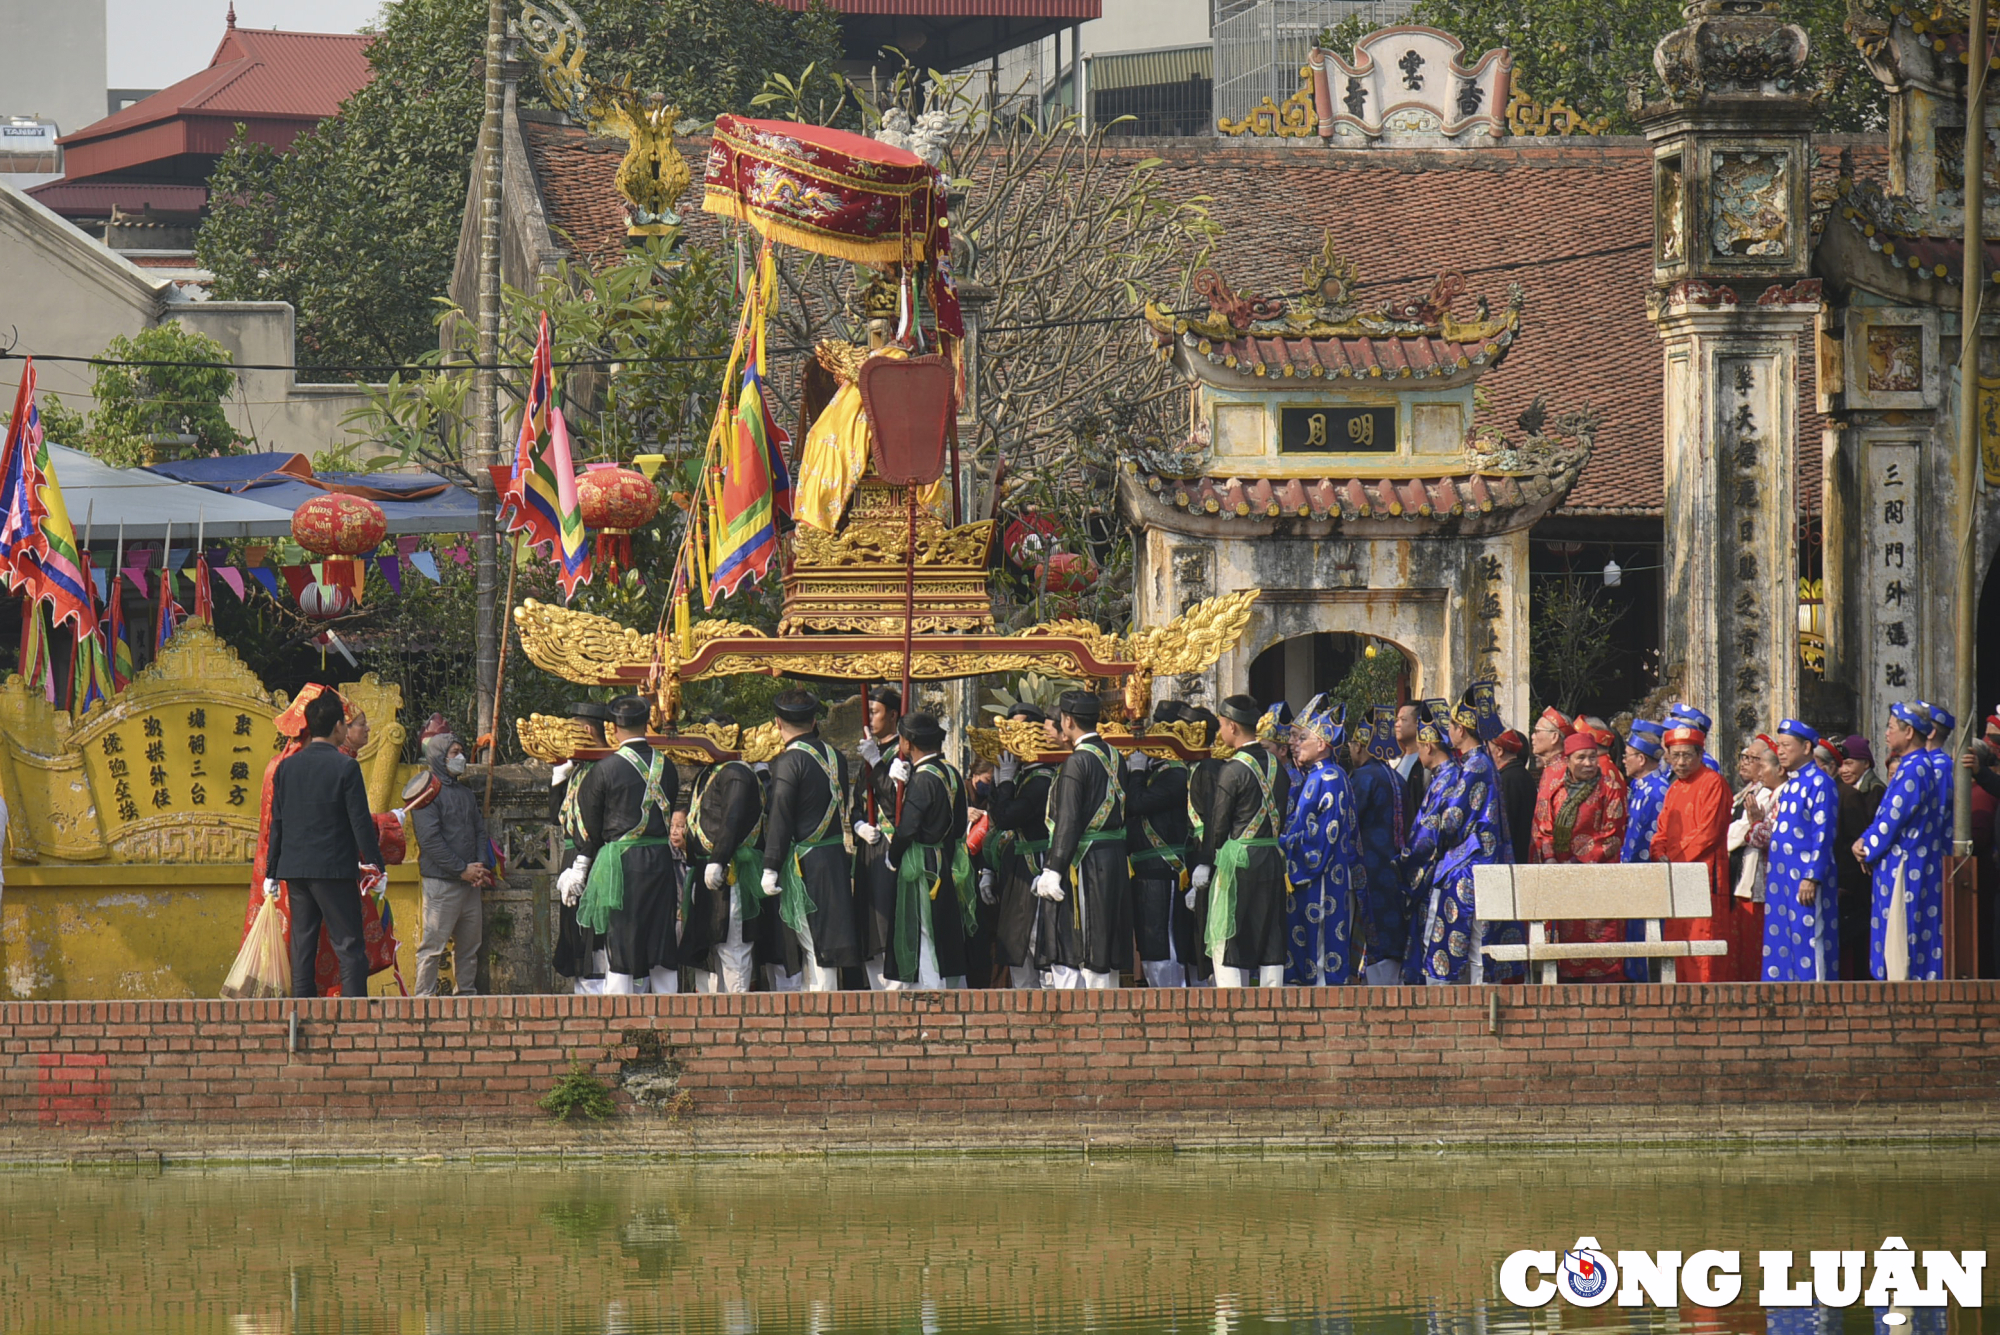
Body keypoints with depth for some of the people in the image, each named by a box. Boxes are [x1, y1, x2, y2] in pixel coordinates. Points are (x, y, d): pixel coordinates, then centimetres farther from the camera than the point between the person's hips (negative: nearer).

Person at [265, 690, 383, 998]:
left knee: (302, 947, 9)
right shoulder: (345, 767, -8)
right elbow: (360, 821, -9)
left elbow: (277, 823, 10)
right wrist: (375, 864, -1)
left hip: (295, 868, 5)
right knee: (349, 947, -4)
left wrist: (271, 872, 15)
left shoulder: (286, 767, 7)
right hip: (335, 868, -5)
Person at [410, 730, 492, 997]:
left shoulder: (465, 794, 19)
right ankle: (424, 999, -7)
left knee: (469, 945, 10)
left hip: (469, 883, 8)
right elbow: (430, 839, -13)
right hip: (441, 882, -8)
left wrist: (480, 867, 2)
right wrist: (462, 870, -13)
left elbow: (480, 831, 21)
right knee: (433, 945, -8)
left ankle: (466, 994, 17)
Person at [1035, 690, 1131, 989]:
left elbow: (1068, 822, -18)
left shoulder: (1078, 762, -14)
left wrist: (1053, 871, -17)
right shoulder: (1114, 757, 11)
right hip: (1115, 860, 8)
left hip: (1084, 862, -8)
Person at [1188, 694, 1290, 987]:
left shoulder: (1232, 770, -12)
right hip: (1273, 861, 7)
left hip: (1237, 863, -7)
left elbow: (1216, 827, -9)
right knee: (1271, 945, 8)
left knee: (1228, 950, -2)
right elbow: (1281, 819, 13)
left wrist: (1201, 877, -3)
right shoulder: (1276, 766, 8)